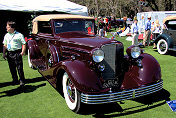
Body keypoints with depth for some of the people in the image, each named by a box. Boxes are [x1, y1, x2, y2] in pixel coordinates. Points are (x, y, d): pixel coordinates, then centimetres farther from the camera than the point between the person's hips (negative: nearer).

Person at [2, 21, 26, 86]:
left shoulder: (19, 35, -4)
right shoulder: (6, 35, 13)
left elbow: (24, 44, -4)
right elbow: (4, 45, 18)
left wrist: (22, 52, -13)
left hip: (17, 53, -6)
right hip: (9, 53, 6)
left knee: (19, 68, -4)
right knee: (12, 68, 11)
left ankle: (22, 81, 7)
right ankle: (15, 80, 24)